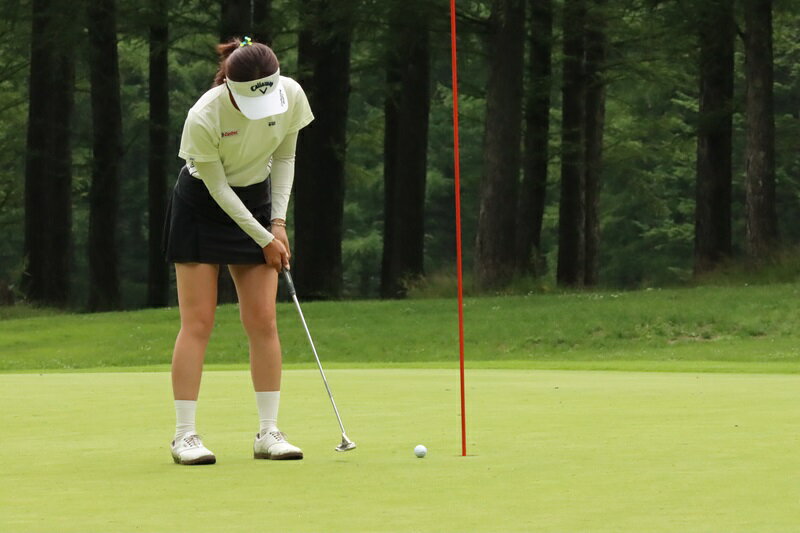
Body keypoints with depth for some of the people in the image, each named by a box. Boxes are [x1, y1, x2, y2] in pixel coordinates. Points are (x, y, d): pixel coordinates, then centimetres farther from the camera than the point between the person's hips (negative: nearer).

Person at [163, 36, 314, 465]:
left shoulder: (291, 95, -18)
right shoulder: (203, 118, -30)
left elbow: (284, 157, 0)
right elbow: (218, 187, -19)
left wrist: (278, 222, -6)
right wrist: (264, 239, -14)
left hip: (256, 204, 4)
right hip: (201, 208, -4)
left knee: (263, 322, -2)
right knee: (198, 323, -7)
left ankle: (269, 433, 2)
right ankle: (184, 435, -4)